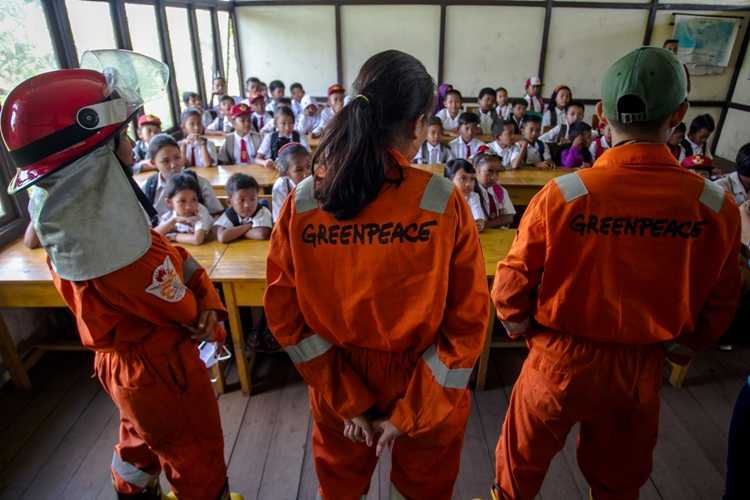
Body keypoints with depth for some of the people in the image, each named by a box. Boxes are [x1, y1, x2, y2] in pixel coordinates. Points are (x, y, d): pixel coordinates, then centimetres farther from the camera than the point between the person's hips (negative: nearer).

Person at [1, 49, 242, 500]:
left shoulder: (73, 211, -8)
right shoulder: (110, 241, -37)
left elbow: (175, 257, -3)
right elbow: (184, 310, -22)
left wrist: (207, 300, -14)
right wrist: (205, 312, -1)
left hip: (123, 362, 9)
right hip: (162, 369, -9)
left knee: (142, 441, 34)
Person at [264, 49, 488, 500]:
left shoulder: (303, 202, -16)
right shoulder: (443, 202, -21)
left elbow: (285, 313, -11)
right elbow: (468, 320, -18)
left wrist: (347, 401, -5)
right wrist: (409, 414, -10)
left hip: (337, 385, 2)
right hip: (426, 387, -1)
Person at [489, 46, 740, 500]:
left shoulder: (563, 194, -23)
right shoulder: (717, 206, -14)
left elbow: (514, 280, -14)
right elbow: (719, 304, -1)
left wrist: (519, 324, 7)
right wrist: (682, 346, 17)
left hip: (561, 359, -2)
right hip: (641, 369, 3)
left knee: (523, 461, 25)